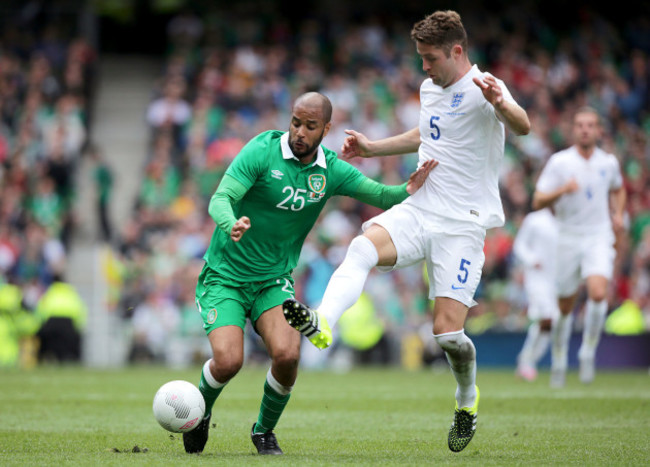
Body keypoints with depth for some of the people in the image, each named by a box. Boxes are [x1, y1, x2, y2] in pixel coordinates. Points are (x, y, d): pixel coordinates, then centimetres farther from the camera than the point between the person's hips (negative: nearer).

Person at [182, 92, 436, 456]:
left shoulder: (331, 170, -2)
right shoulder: (261, 152, -15)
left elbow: (381, 195, -3)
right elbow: (221, 199, -24)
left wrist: (408, 191, -25)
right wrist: (230, 225, -46)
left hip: (274, 281, 3)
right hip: (225, 276, -3)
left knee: (287, 355, -21)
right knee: (228, 361, -21)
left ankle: (265, 430, 8)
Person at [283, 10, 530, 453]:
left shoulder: (482, 89, -11)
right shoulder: (430, 88, 14)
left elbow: (523, 126, -32)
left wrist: (500, 104, -52)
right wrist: (372, 148, 31)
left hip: (462, 225, -6)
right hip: (417, 211, 6)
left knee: (448, 332, -10)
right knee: (363, 247, -27)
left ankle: (467, 399, 19)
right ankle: (321, 323, -46)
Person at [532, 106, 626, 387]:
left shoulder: (609, 162, 4)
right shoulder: (559, 162, -5)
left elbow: (618, 189, 26)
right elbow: (538, 202, -10)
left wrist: (618, 214, 8)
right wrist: (562, 190, -27)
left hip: (599, 239, 1)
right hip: (568, 240, -1)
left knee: (598, 293, -23)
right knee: (565, 306, 7)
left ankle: (588, 353, -6)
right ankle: (559, 362, 25)